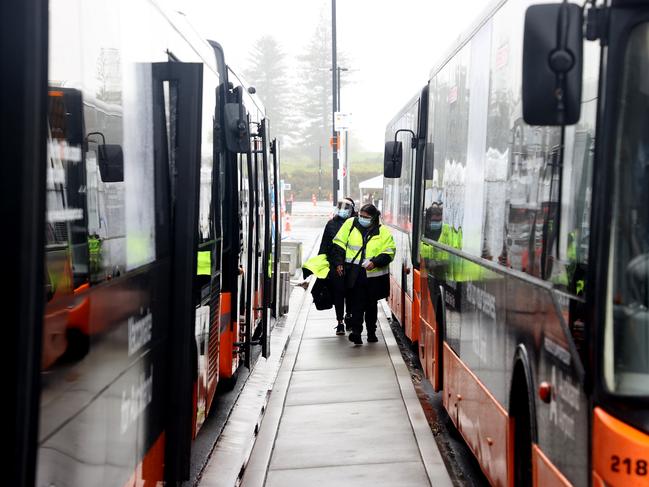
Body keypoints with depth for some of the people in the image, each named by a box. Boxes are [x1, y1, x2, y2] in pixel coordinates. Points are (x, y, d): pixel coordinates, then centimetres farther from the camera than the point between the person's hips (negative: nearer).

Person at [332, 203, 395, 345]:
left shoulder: (383, 232, 0)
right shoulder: (350, 224, 2)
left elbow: (389, 252, -1)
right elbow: (339, 244, 7)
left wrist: (375, 262, -16)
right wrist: (339, 263, 0)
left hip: (373, 274, 1)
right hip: (354, 273, -1)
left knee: (371, 305, 15)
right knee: (356, 304, -8)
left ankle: (371, 332, 28)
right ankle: (356, 332, -8)